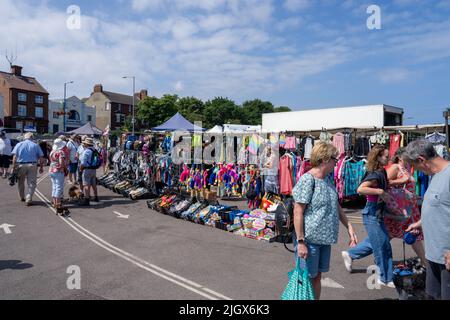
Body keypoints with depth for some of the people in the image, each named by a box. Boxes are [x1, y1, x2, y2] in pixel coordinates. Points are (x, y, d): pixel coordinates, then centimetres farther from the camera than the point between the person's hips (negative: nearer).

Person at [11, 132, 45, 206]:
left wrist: (14, 166, -4)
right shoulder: (35, 145, 5)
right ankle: (29, 199, -7)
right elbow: (41, 158, 0)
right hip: (32, 165, -1)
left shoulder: (19, 144, 7)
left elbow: (14, 156, -4)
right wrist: (41, 167, 7)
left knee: (21, 182, 19)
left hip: (21, 165, 2)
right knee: (31, 183, 2)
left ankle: (22, 197, 33)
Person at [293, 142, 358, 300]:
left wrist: (349, 227, 12)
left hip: (325, 239, 8)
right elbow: (298, 212, -19)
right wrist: (300, 242, -20)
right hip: (309, 239, -8)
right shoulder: (307, 180, -16)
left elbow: (337, 206, 18)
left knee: (317, 276, 18)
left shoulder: (327, 179, 10)